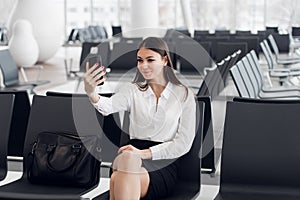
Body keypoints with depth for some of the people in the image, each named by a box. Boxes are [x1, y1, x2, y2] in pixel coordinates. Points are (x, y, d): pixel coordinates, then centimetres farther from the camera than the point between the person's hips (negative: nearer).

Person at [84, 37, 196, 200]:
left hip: (164, 164, -2)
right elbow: (110, 105, -13)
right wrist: (91, 93, -37)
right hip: (134, 158, 2)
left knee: (117, 181, -34)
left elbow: (184, 143, 1)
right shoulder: (133, 90, 10)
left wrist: (145, 153, -11)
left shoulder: (184, 95, 7)